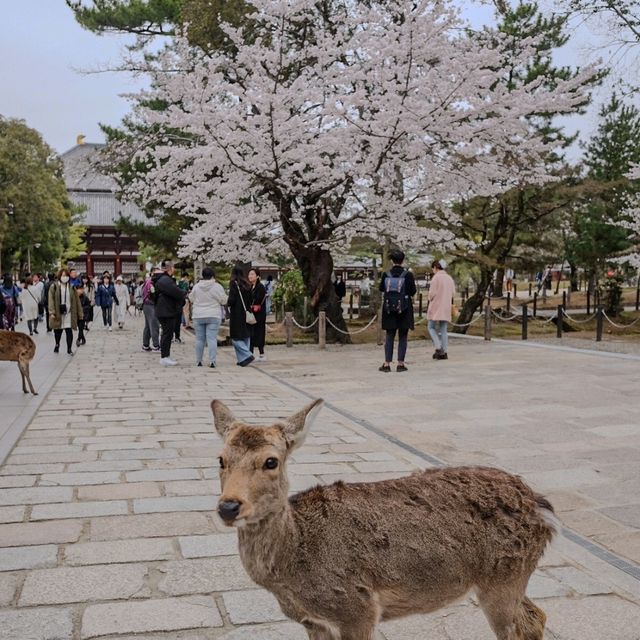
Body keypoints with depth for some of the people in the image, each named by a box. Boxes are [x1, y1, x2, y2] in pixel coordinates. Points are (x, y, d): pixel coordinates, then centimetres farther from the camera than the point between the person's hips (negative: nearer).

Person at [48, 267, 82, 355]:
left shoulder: (72, 287, 5)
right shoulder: (54, 287, -1)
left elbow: (76, 301, 6)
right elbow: (51, 300, -7)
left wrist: (79, 313, 3)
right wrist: (52, 312, -17)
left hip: (69, 313, 1)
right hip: (58, 313, -1)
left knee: (69, 331, -2)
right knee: (57, 331, 12)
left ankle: (69, 349, 8)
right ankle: (57, 344, 39)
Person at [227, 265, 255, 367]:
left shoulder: (234, 284, -11)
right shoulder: (247, 285, 7)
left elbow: (232, 300, -15)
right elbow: (250, 300, 11)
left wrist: (227, 303, 3)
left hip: (236, 314, -6)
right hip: (246, 314, 7)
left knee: (236, 338, -2)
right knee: (246, 337, 10)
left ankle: (247, 355, -14)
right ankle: (243, 359, 11)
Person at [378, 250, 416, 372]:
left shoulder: (386, 274, -4)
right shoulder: (408, 275, -9)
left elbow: (381, 288, 8)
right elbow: (413, 292, -5)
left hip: (389, 308, 2)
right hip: (404, 308, -2)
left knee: (389, 336, 9)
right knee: (403, 337, 6)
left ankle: (387, 363, 6)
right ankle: (400, 364, 6)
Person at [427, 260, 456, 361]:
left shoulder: (436, 277, -11)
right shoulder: (450, 278, 9)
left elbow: (432, 293, -14)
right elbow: (453, 293, 10)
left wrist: (430, 299, 6)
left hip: (436, 307, -6)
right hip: (446, 307, 6)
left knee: (431, 327, 5)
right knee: (443, 329, 9)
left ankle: (438, 348, -11)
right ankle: (444, 352, 7)